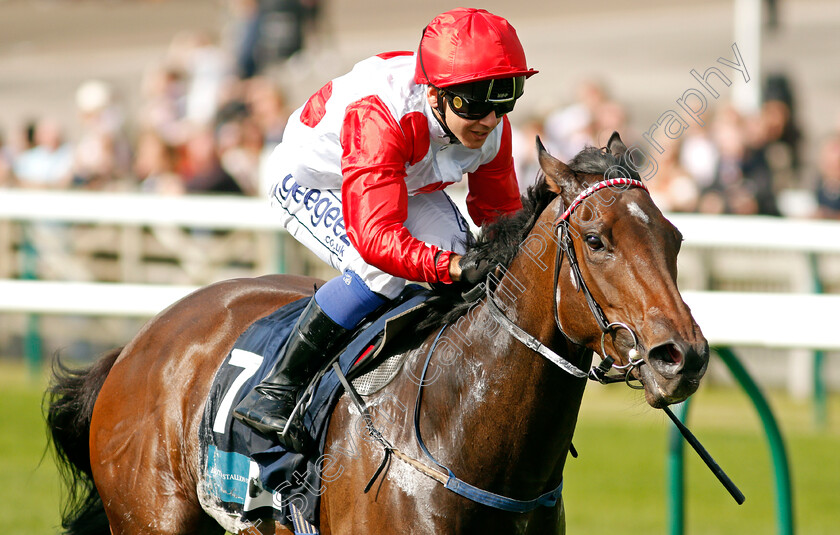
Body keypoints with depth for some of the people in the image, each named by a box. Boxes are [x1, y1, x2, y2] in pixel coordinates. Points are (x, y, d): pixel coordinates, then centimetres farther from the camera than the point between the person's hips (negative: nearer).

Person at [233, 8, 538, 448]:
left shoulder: (491, 128, -22)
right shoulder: (379, 117, -44)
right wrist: (455, 267, -62)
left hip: (408, 186, 7)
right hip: (310, 182, -6)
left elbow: (502, 214, -4)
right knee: (382, 270, -31)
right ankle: (277, 389, -20)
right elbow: (375, 235, -51)